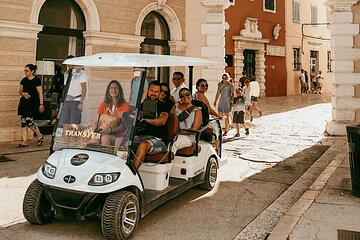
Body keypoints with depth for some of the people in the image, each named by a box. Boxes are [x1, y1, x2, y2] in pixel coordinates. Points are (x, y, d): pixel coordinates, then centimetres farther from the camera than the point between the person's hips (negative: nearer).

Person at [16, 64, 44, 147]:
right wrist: (23, 93, -5)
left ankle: (40, 136, 11)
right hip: (24, 102, 6)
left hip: (33, 103, -6)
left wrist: (41, 104, -12)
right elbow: (20, 91, 18)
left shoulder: (36, 80, -6)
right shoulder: (24, 80, 11)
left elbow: (40, 93, -7)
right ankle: (24, 142, 10)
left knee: (29, 121, -13)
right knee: (23, 122, 4)